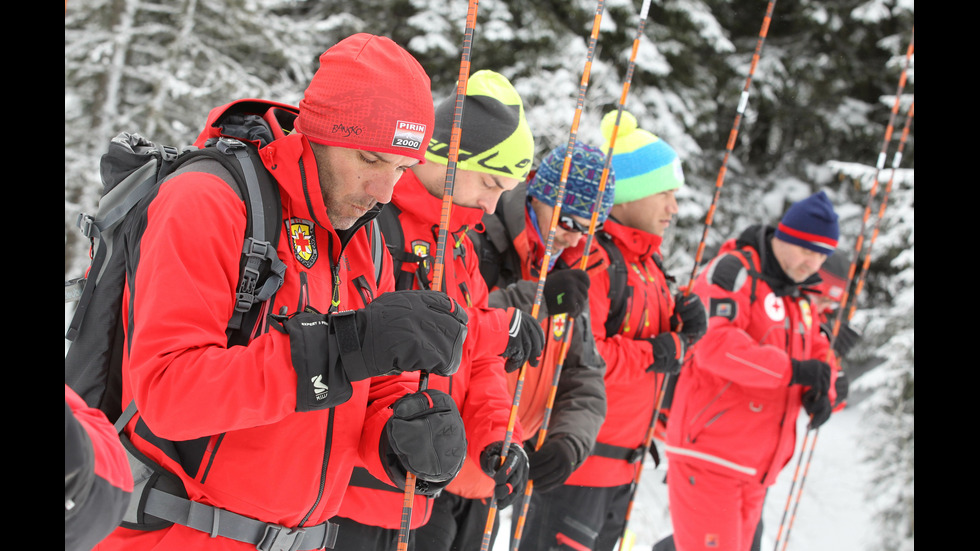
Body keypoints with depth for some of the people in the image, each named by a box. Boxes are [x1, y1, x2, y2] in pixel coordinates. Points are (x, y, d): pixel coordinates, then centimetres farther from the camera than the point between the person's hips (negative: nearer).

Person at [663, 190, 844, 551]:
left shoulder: (797, 298, 19)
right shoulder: (735, 271, -11)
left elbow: (818, 353, 19)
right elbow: (714, 341, -26)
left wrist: (819, 393, -5)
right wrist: (792, 370, -28)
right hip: (709, 455, -9)